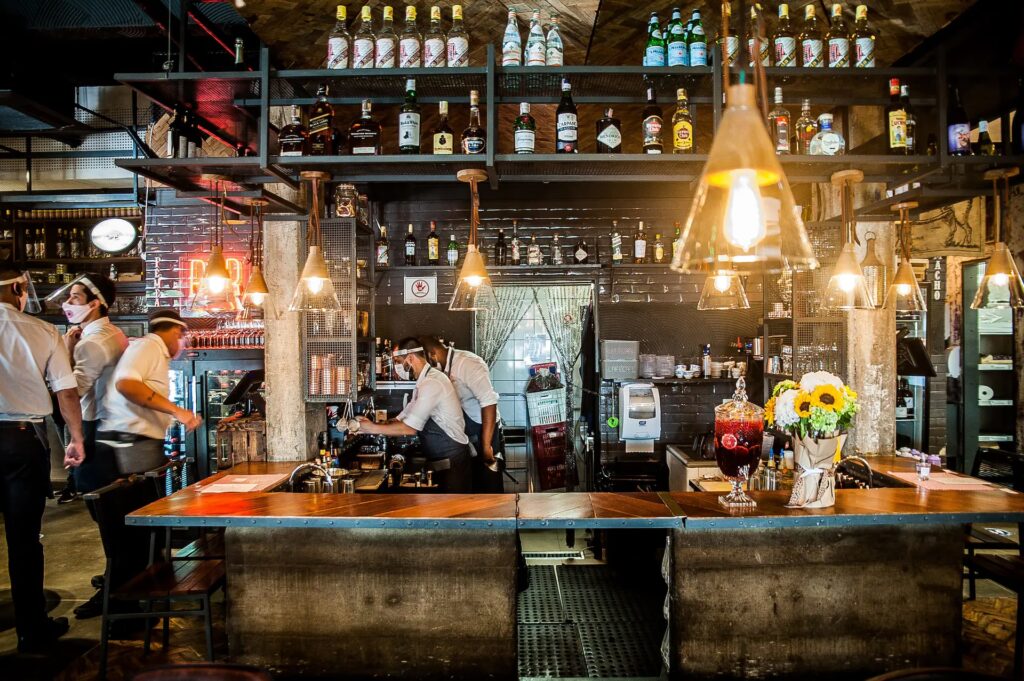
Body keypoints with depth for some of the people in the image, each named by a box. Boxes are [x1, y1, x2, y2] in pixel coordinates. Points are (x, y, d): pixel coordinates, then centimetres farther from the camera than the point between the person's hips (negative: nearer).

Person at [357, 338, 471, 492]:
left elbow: (411, 428, -24)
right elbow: (403, 418, 16)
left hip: (452, 461, -10)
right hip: (440, 461, 10)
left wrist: (374, 428, -13)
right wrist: (366, 427, 8)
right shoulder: (424, 381, 10)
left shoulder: (432, 383, -22)